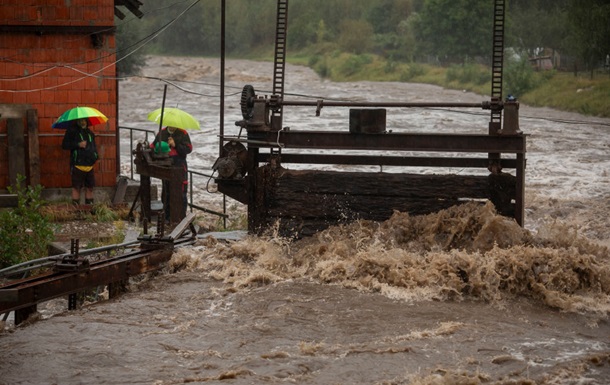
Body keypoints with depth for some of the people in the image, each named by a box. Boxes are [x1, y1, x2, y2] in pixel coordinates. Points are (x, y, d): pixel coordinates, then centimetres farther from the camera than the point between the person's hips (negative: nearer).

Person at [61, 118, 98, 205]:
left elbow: (94, 146, 26)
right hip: (78, 165, -6)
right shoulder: (72, 131, -2)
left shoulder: (90, 133, 16)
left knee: (90, 187, 8)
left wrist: (96, 155, 6)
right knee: (76, 187, -3)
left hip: (89, 165, 6)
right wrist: (78, 145, -16)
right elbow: (64, 145, -7)